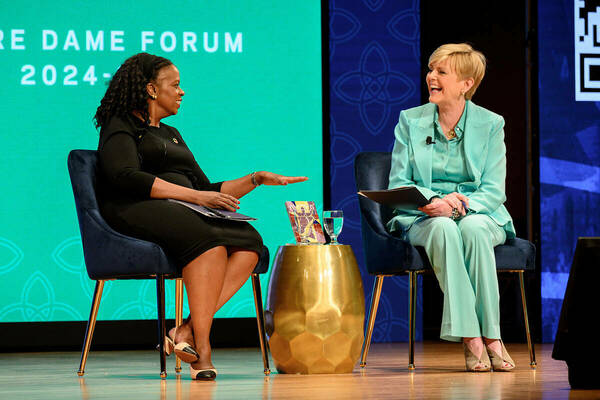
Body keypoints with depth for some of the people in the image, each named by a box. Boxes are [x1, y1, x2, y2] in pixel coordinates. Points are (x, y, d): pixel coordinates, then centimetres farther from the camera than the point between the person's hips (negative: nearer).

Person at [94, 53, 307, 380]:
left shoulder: (171, 134, 33)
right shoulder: (121, 126, 8)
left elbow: (208, 190, 33)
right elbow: (128, 177, -12)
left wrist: (257, 180, 21)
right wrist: (196, 196, -18)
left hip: (184, 213, 8)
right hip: (138, 212, -8)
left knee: (249, 241, -22)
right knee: (209, 238, -36)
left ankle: (188, 330, -35)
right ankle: (201, 348, -40)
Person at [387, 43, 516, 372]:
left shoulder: (490, 124, 4)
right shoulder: (410, 121, 7)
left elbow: (493, 191, -3)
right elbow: (397, 184, 1)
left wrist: (460, 206, -23)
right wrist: (432, 201, -20)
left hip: (479, 215, 0)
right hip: (422, 219, 0)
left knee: (474, 228, -37)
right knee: (443, 228, -36)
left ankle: (490, 334, -34)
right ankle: (470, 337, -40)